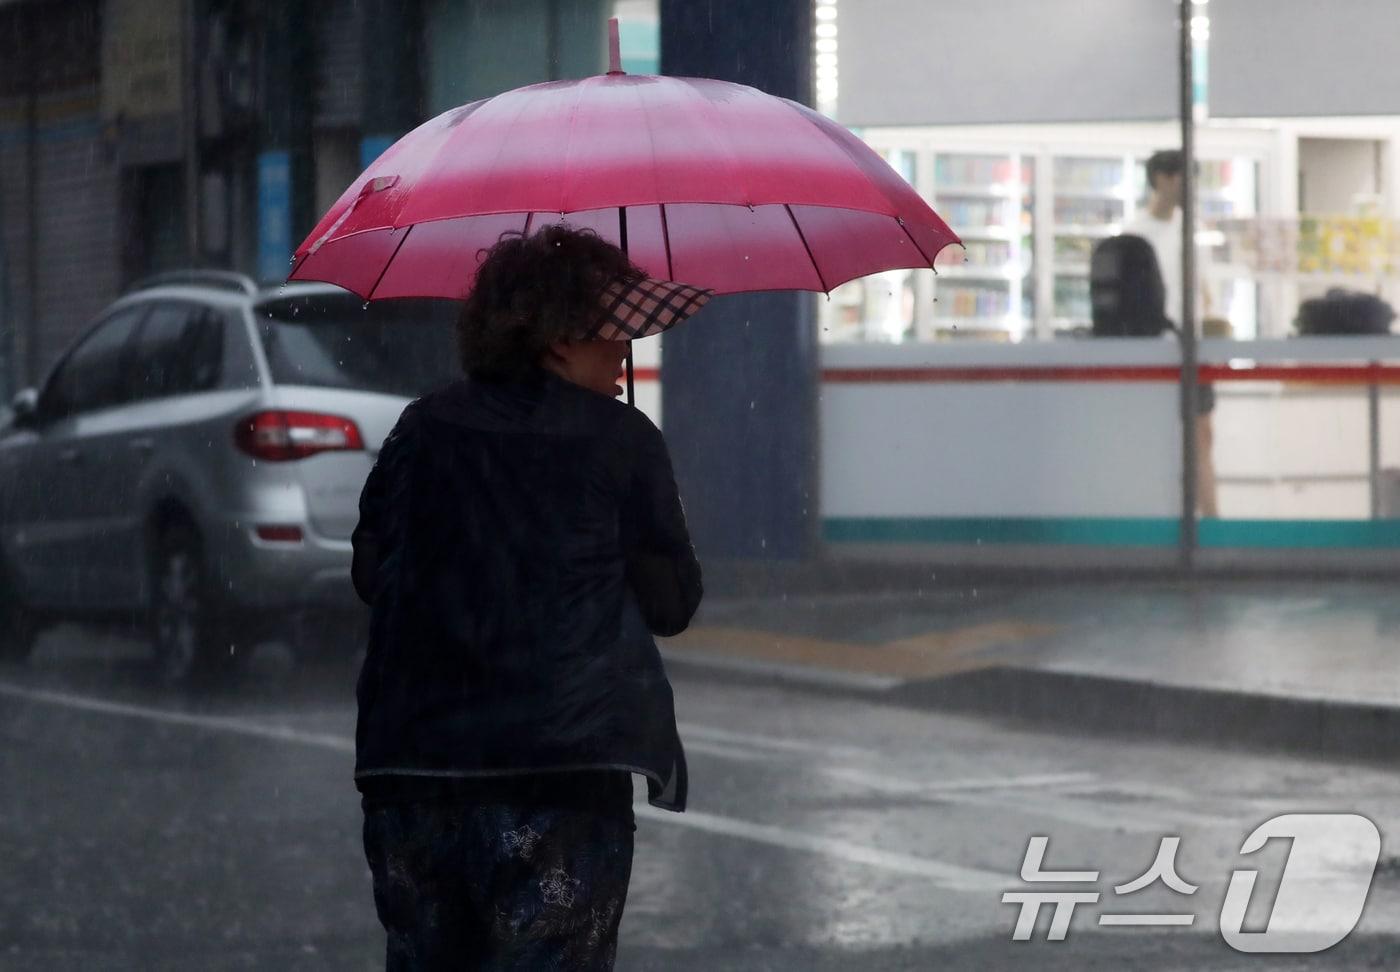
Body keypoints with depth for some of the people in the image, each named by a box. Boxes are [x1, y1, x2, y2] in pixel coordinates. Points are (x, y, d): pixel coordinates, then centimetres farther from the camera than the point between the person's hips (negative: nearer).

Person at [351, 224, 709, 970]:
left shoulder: (422, 432, 7)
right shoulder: (619, 441, -4)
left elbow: (369, 573, 15)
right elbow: (672, 604, 1)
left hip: (408, 771, 4)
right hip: (562, 774, -4)